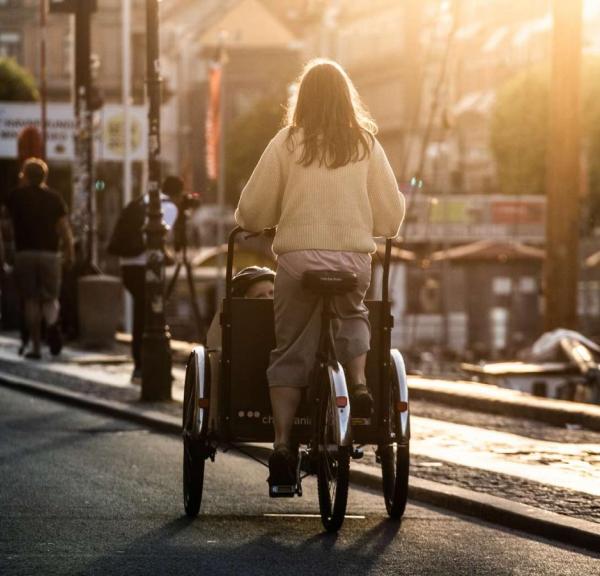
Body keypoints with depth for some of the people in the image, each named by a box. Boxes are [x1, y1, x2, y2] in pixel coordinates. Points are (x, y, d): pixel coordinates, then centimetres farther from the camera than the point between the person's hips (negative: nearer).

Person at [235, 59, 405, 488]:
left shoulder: (287, 143, 2)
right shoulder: (366, 144, 6)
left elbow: (252, 211, 2)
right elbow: (392, 214, 8)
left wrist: (251, 224, 25)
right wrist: (376, 230, 30)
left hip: (299, 256, -1)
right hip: (354, 258, 1)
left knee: (290, 353, 7)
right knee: (352, 315, 30)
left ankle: (282, 442, -3)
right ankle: (358, 382, 5)